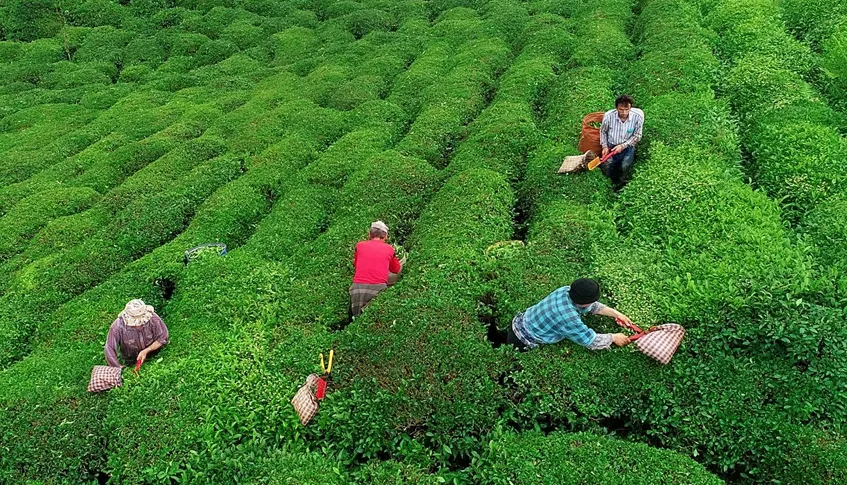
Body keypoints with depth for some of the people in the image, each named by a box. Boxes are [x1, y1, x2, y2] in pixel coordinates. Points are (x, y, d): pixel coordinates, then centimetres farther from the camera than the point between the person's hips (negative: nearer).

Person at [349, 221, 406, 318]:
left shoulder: (360, 245, 15)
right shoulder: (389, 248, 13)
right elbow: (397, 270, 29)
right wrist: (402, 263, 50)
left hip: (357, 287, 1)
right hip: (378, 288, -1)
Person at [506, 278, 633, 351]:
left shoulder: (567, 291, -12)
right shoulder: (568, 317, -36)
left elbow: (592, 306, 6)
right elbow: (592, 342, -25)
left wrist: (617, 314, 3)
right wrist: (613, 337, -10)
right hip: (522, 343, -8)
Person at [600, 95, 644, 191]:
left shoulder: (638, 116, -21)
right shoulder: (609, 115, -19)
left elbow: (637, 136, -9)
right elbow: (603, 131, 2)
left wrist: (622, 146, -19)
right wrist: (604, 147, -6)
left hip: (627, 146, -1)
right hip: (611, 146, 1)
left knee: (625, 167, -24)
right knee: (607, 170, -17)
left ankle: (621, 182, 9)